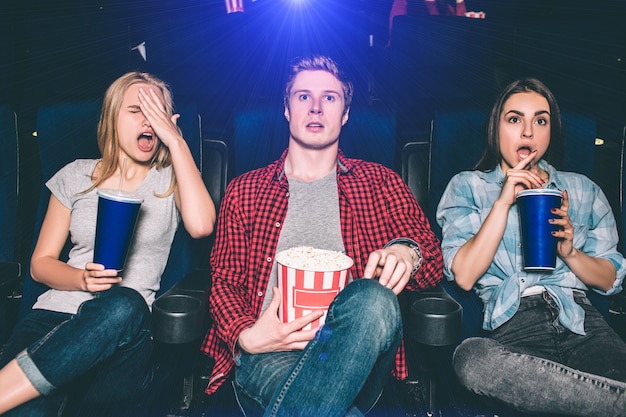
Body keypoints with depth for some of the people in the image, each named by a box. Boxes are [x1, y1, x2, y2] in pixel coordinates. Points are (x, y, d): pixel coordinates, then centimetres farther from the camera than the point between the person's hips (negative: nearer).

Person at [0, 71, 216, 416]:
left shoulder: (171, 180, 9)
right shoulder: (76, 176, 14)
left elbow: (201, 226, -15)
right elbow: (40, 264, 14)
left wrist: (176, 141, -9)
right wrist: (83, 278, -10)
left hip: (124, 334, 0)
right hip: (56, 313, 0)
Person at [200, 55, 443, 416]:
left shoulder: (380, 182, 19)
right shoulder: (244, 190, 19)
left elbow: (433, 257, 15)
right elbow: (225, 282, 14)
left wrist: (406, 253, -12)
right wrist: (247, 336, -8)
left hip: (354, 343, 4)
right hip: (269, 350, -3)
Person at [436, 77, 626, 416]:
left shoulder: (583, 190, 20)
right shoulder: (468, 187, 11)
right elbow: (464, 276, -3)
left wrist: (570, 253, -5)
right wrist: (503, 202, -8)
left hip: (581, 321, 0)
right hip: (512, 330, 0)